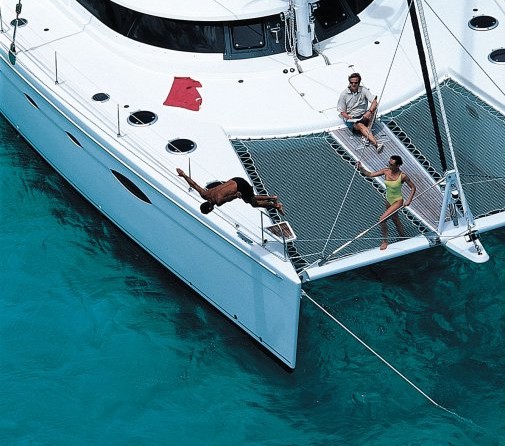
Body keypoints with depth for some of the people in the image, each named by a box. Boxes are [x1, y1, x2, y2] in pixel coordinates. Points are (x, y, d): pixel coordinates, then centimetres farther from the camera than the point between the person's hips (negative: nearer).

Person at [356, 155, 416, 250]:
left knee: (382, 220, -16)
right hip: (388, 200, 7)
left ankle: (385, 241, 4)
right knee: (395, 220, 24)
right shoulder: (386, 171, -12)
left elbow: (413, 187, -12)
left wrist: (409, 200, -20)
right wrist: (361, 169, -27)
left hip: (397, 201, -7)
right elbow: (370, 174, -11)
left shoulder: (403, 176, -24)